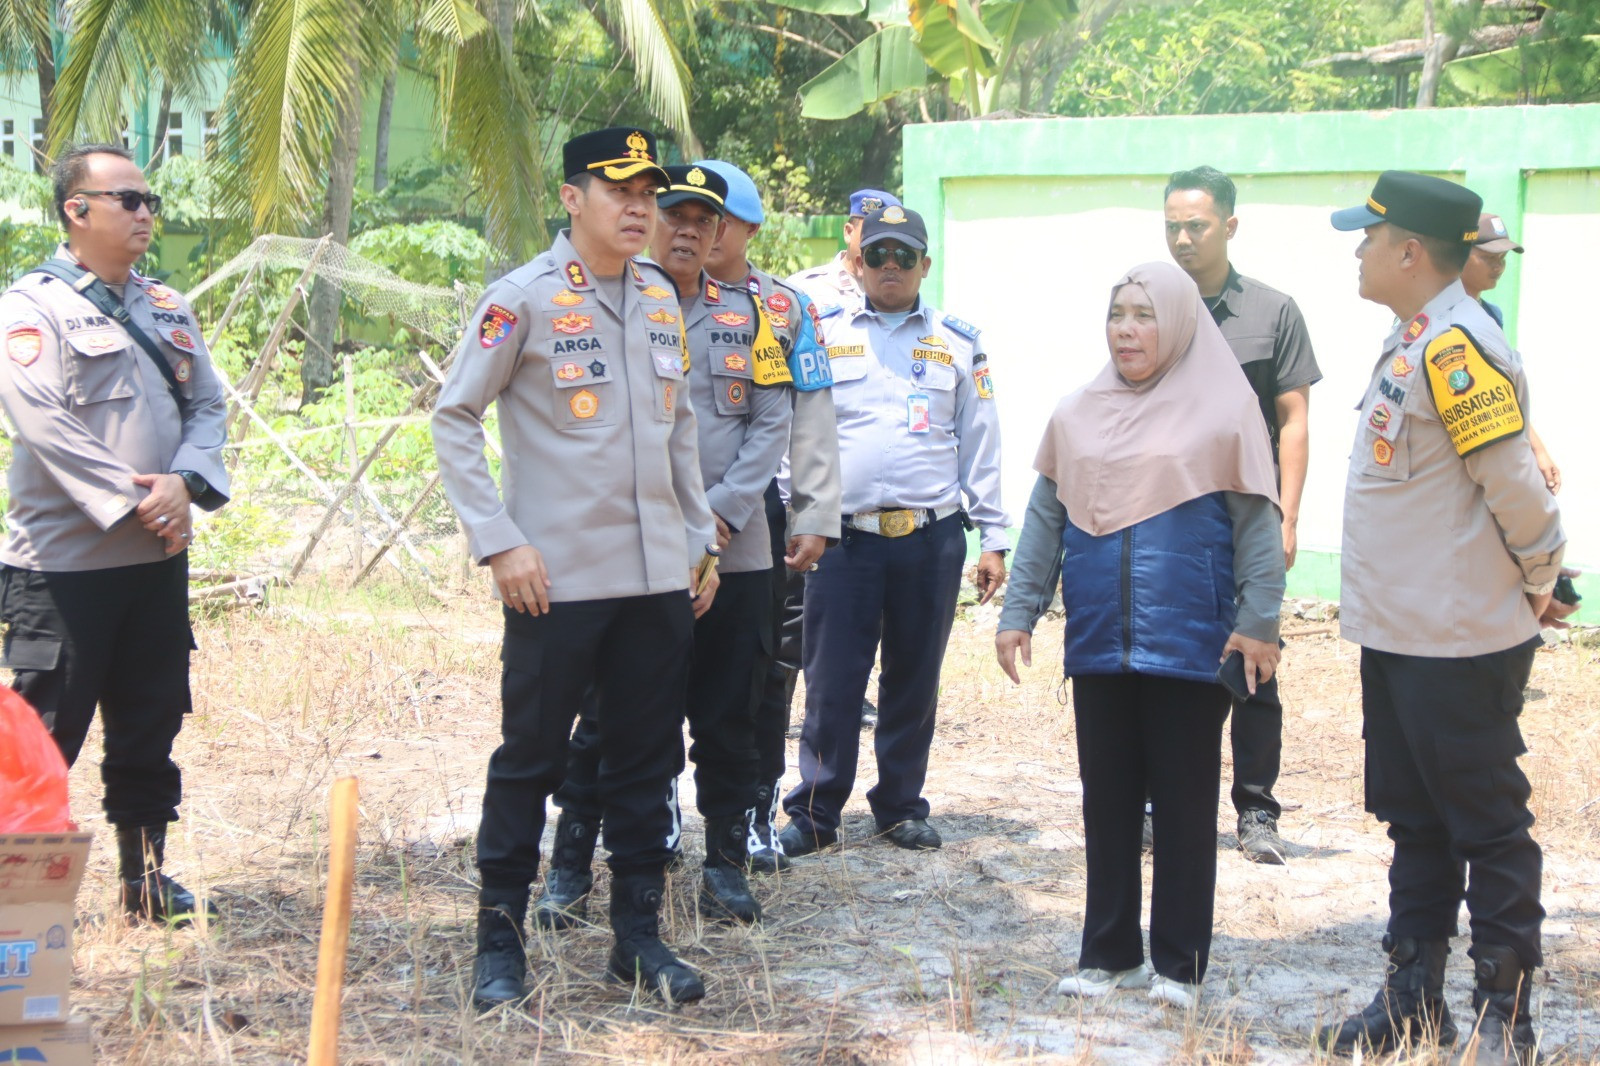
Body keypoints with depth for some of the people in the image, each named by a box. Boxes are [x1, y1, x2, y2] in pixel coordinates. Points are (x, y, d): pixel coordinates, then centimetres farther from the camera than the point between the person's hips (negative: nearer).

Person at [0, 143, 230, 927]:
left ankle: (146, 877, 24)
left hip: (157, 560, 7)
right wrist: (133, 500, -19)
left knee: (150, 728, 13)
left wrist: (184, 482, -11)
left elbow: (207, 404, 8)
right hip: (64, 562, -6)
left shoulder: (167, 309, 14)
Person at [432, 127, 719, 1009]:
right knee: (530, 760, 2)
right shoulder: (524, 298, -7)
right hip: (557, 578, -5)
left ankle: (638, 931, 20)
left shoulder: (660, 297, 11)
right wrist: (499, 542, -12)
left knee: (647, 759, 9)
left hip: (660, 575, 5)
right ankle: (499, 936, 14)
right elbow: (454, 419, -6)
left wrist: (701, 539, 16)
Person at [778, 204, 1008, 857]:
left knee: (914, 681, 9)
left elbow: (980, 448, 11)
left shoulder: (959, 344, 10)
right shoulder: (823, 334, 7)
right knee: (832, 681, -1)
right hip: (845, 536, -1)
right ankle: (815, 814, 10)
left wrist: (992, 539, 7)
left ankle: (902, 808, 22)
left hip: (931, 539, 1)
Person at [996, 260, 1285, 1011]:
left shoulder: (1223, 408, -2)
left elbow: (1257, 522, -4)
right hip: (1099, 640, 4)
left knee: (1185, 801, 4)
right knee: (1107, 798, 10)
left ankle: (1179, 962, 14)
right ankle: (1109, 952, 21)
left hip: (1189, 641, -4)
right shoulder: (1077, 415, 9)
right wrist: (1019, 612, 6)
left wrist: (1257, 619, -11)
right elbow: (1045, 520, 11)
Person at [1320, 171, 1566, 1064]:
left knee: (1488, 827, 1)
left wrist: (1541, 577, -7)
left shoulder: (1455, 346, -20)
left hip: (1461, 644, -10)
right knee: (1415, 823, 17)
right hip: (1398, 634, 10)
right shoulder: (1413, 341, 11)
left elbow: (1513, 481, -21)